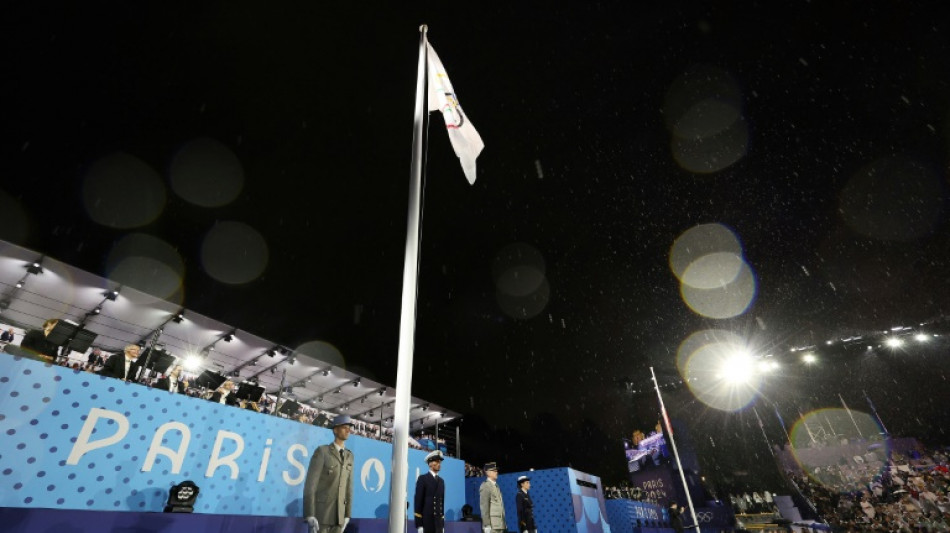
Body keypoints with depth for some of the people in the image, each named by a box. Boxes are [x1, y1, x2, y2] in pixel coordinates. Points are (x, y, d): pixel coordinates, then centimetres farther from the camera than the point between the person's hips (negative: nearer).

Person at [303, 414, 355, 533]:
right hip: (321, 512, -5)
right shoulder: (321, 451, -7)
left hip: (338, 513, 6)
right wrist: (310, 516, -19)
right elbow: (310, 483, -12)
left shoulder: (349, 456, 12)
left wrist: (347, 515, 10)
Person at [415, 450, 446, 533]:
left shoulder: (441, 481, 15)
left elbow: (442, 502, 15)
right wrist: (419, 524, -14)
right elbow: (418, 501, -9)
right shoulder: (422, 478, -3)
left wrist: (443, 524, 12)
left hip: (438, 521, 6)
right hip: (426, 520, -5)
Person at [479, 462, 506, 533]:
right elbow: (484, 506, -14)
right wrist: (487, 525, -19)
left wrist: (504, 524, 15)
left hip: (500, 524, 8)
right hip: (492, 525, -8)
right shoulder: (485, 486, -9)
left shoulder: (496, 486, 17)